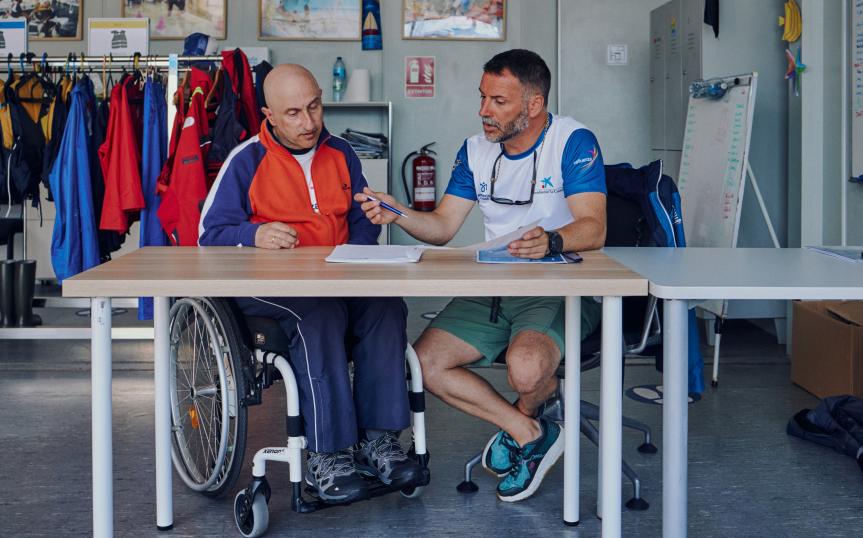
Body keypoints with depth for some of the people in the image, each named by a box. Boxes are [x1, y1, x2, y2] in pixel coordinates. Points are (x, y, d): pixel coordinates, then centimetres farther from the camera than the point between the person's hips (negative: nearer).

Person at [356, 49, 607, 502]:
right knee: (425, 361, -13)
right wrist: (397, 215, -12)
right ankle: (529, 433, -1)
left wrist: (552, 241, -42)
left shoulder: (574, 142, -9)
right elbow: (442, 227, 7)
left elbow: (593, 228, -20)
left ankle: (520, 420, 6)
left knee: (526, 368, -34)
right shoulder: (476, 151, 10)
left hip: (561, 289, -6)